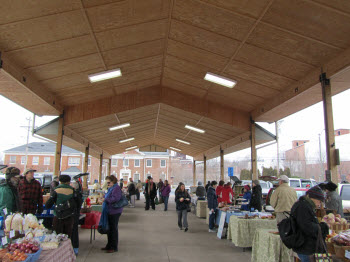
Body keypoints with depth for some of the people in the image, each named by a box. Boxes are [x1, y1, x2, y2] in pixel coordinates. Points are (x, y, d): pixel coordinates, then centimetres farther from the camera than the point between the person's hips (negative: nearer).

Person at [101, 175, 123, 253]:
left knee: (113, 229, -2)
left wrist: (106, 199, -22)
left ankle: (114, 247, 8)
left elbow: (115, 199, -27)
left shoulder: (116, 188, -17)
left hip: (114, 212, -10)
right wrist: (104, 197, 12)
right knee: (109, 228, 17)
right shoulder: (111, 188, 15)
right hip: (110, 211, 10)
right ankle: (109, 245, 30)